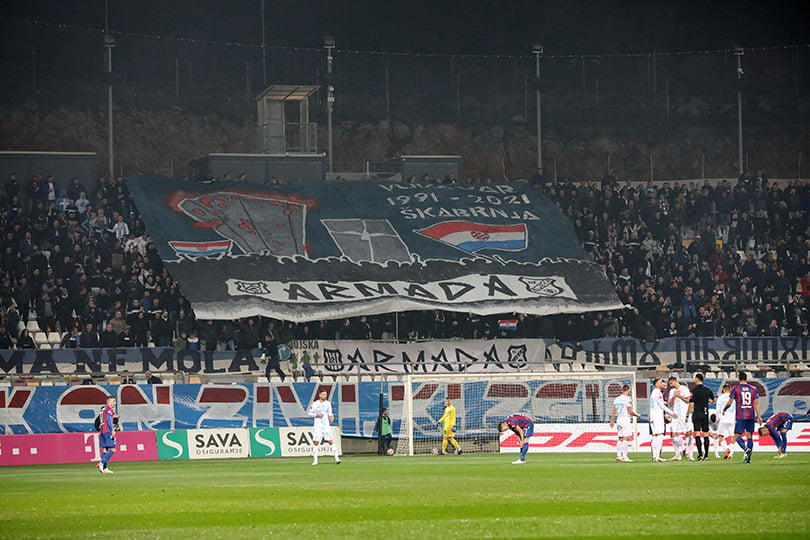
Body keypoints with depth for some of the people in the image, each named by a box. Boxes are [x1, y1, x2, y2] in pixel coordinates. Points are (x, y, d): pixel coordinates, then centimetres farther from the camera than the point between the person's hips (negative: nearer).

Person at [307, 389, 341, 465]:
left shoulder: (328, 403, 6)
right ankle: (315, 460, 7)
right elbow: (309, 413, 1)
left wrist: (331, 416, -4)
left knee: (331, 441, -6)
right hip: (317, 425, -2)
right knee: (316, 442, -1)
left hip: (326, 425, 2)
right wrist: (316, 415, -15)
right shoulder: (315, 404, -4)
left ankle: (336, 458, -6)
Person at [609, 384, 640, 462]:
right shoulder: (628, 399, -11)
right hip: (626, 420, -7)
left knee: (620, 439, 11)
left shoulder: (617, 399, 9)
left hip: (619, 420, 7)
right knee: (626, 439, -6)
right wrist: (637, 415, 4)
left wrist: (612, 420, 15)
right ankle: (624, 456, -10)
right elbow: (630, 411, -12)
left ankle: (618, 456, 9)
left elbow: (614, 411, 10)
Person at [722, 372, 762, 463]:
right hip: (751, 416, 3)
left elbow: (730, 403, 0)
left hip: (740, 416, -3)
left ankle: (746, 449, -27)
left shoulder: (735, 389, -1)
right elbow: (756, 403, 4)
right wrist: (759, 416, 5)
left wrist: (724, 409, 20)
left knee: (738, 435, 0)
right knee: (749, 435, 8)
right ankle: (748, 457, 4)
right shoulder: (753, 389, 8)